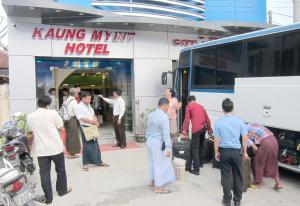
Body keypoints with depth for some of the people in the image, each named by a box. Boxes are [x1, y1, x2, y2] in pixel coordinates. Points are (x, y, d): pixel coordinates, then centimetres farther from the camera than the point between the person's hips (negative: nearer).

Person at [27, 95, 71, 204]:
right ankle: (62, 190, 33)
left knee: (44, 173, 9)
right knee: (60, 169, 18)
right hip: (56, 147, -2)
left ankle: (48, 197, 14)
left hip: (41, 150, 2)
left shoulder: (30, 116, 0)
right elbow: (60, 127, -2)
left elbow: (32, 130, 13)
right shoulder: (52, 113, -10)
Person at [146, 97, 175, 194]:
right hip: (158, 143, -8)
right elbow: (166, 134, -22)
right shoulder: (164, 117, -20)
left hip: (150, 141, 8)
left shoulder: (151, 115, 4)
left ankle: (153, 180, 39)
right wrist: (168, 148, -20)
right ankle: (158, 187, 14)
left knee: (153, 162, 23)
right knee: (160, 164, 4)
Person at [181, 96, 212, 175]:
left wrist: (184, 130, -4)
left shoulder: (188, 106, 6)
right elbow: (207, 118, 21)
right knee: (201, 146, 22)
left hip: (196, 129, -6)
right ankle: (200, 163, 38)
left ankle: (196, 169, -5)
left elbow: (187, 119, -3)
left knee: (195, 149, -3)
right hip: (204, 128, 6)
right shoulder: (201, 106, 22)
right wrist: (209, 129, 28)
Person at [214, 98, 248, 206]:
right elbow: (245, 138, -2)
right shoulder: (240, 121, -3)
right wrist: (245, 152, 8)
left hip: (224, 151, -1)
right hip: (236, 151, 1)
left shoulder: (219, 122, -6)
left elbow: (216, 139, -4)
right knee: (238, 176, 13)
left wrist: (216, 152, 8)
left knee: (225, 176, 8)